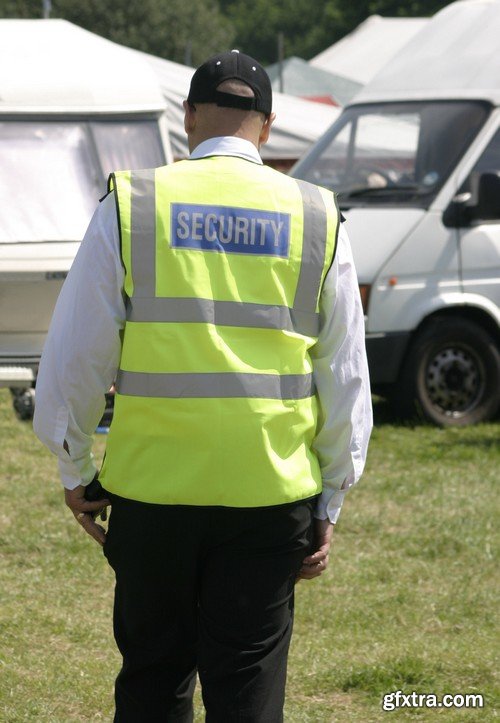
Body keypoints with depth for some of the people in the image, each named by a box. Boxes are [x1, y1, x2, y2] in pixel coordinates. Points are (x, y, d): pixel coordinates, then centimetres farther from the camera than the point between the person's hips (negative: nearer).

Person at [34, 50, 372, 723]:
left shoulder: (130, 206, -2)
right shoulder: (318, 220, 3)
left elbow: (77, 356, 0)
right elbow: (345, 376, 6)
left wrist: (74, 471, 12)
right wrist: (331, 503, 13)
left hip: (151, 485, 0)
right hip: (272, 493, 1)